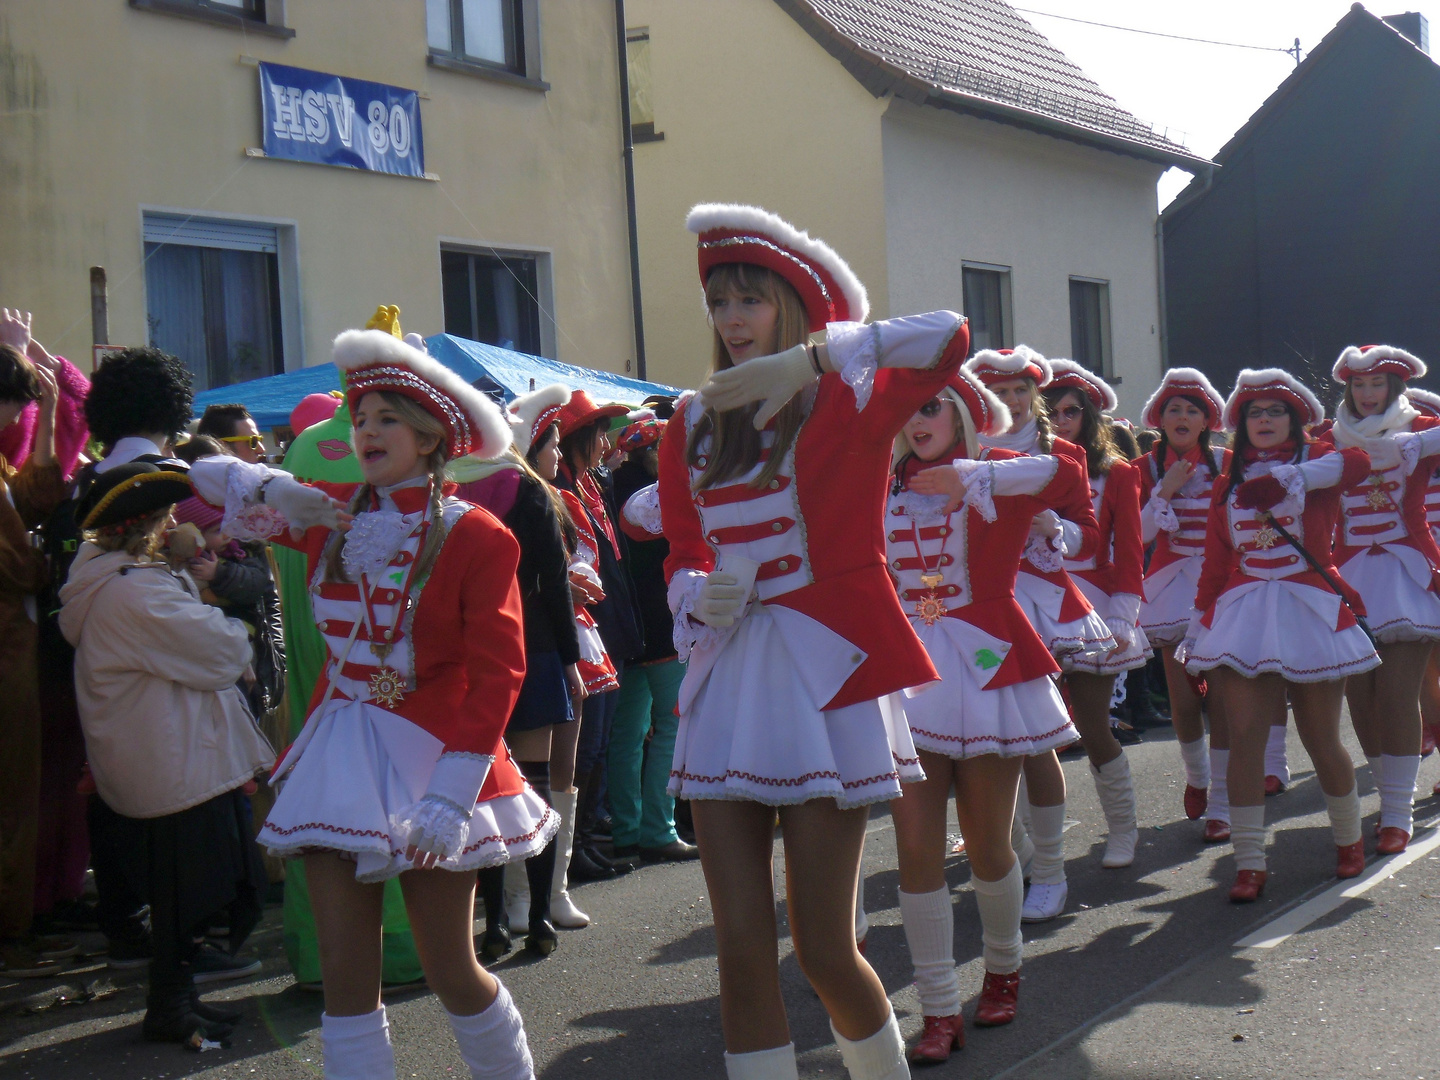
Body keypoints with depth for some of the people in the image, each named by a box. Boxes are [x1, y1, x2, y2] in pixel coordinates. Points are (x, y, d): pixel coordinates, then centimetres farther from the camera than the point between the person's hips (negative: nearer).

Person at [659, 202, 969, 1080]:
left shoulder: (850, 398, -1)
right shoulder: (695, 424, 11)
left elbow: (949, 337, -19)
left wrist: (808, 357, -22)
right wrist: (704, 594, -6)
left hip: (825, 677, -4)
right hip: (725, 681, 4)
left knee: (826, 949, 0)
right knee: (742, 947, 1)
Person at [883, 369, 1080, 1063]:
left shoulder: (997, 475, -1)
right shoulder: (887, 489, 9)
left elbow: (1067, 478, -20)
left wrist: (970, 476, -21)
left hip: (983, 666, -2)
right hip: (908, 666, 2)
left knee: (986, 844, 7)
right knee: (916, 845, -6)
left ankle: (1003, 968, 35)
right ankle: (939, 1012, 3)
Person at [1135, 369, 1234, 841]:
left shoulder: (1226, 463, 4)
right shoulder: (1147, 469, 6)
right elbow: (1138, 534, -1)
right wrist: (1166, 491, -10)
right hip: (1174, 586, 1)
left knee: (1221, 699, -7)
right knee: (1183, 699, 1)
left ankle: (1221, 805, -1)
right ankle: (1196, 777, 30)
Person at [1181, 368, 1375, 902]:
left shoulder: (1316, 458, 5)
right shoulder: (1230, 482, 14)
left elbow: (1357, 463, -19)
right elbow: (1216, 558, 14)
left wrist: (1288, 478, -27)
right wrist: (1199, 624, 12)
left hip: (1310, 610, -2)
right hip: (1242, 613, 2)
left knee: (1321, 739, 4)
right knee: (1245, 738, -7)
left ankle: (1349, 840, 29)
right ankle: (1249, 862, -3)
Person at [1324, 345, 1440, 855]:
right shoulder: (1329, 441, 8)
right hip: (1349, 577, 3)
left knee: (1397, 694, -9)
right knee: (1360, 698, 2)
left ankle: (1398, 812, -2)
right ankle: (1390, 793, 17)